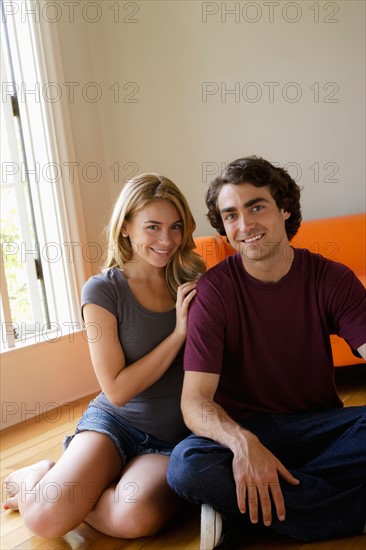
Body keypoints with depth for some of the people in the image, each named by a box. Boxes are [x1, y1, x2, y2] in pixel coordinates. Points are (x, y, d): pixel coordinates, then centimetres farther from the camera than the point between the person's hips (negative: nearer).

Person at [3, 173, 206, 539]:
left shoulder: (191, 283, 0)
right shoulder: (103, 291, -9)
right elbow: (117, 390, -13)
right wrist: (179, 332, -17)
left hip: (177, 433, 2)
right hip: (115, 421, -2)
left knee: (134, 518, -28)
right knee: (45, 518, -24)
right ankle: (40, 477, 12)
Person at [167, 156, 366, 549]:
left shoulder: (332, 279, -3)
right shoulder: (215, 289, -10)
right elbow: (195, 401, -16)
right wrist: (241, 442, -38)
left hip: (319, 425, 2)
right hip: (242, 426, -1)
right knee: (185, 466, -32)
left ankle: (240, 508, -16)